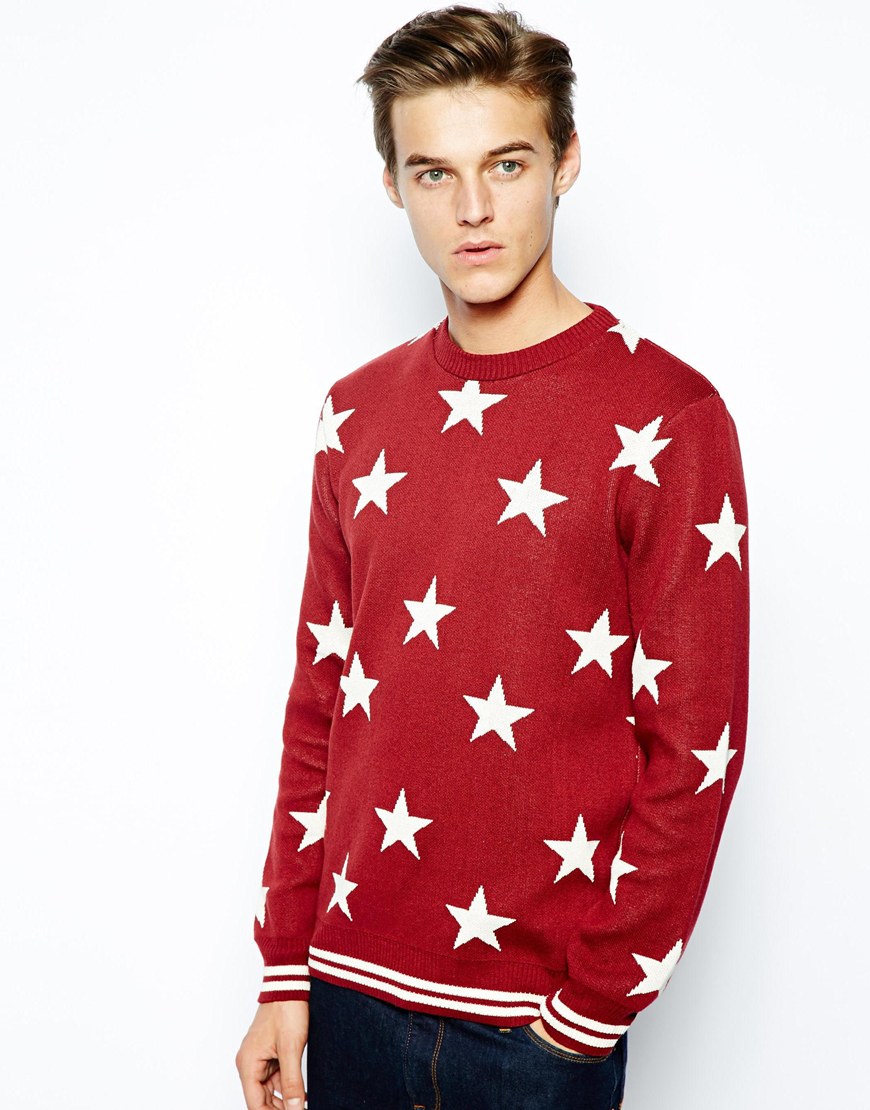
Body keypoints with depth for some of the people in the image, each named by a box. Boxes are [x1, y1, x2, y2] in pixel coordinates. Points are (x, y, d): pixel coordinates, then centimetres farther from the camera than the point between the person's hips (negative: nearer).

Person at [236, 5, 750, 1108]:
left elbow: (695, 747, -11)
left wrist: (596, 1004, -11)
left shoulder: (666, 418, -11)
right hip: (351, 982, 4)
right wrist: (285, 971, 5)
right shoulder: (358, 415, 4)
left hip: (538, 1015, -4)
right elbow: (319, 702, 6)